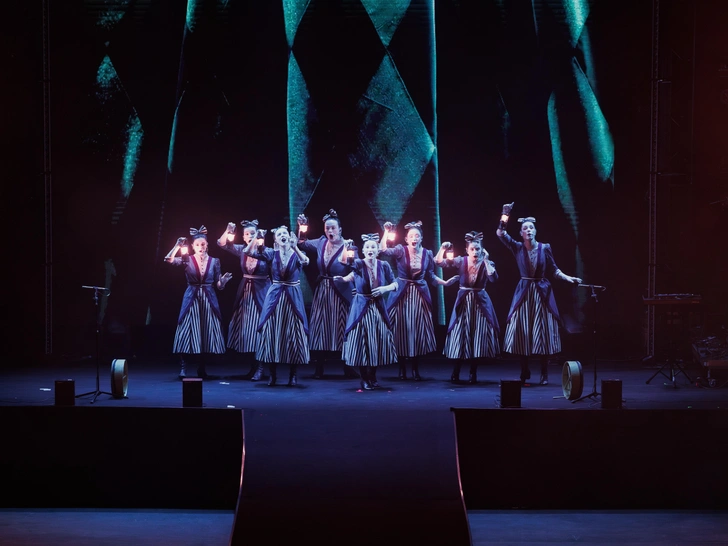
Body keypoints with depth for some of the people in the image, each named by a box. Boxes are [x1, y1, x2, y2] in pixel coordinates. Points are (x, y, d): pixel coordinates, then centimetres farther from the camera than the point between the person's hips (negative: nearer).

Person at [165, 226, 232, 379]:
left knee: (206, 332, 3)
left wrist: (224, 281, -14)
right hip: (191, 299, -2)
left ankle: (202, 368, 13)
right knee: (188, 332, -7)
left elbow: (218, 285, 6)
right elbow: (168, 259, -15)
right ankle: (183, 368, -5)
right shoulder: (187, 260, 1)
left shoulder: (214, 261, 5)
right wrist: (177, 246, -23)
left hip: (208, 300, 2)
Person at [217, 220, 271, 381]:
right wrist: (228, 231, -15)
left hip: (261, 293, -5)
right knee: (244, 329, 6)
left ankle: (260, 367, 1)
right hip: (245, 293, 5)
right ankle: (253, 366, 17)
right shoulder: (242, 250, 4)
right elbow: (222, 243, -1)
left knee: (259, 328, -7)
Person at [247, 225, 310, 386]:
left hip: (293, 297, -1)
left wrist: (294, 247, -32)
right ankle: (273, 374, 9)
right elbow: (248, 252, -5)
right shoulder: (272, 253, 4)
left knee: (293, 334, -1)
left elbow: (306, 261, -23)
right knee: (272, 333, 0)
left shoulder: (296, 253, 0)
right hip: (275, 296, 1)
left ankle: (293, 375, 8)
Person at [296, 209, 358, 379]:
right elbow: (301, 243, 18)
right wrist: (301, 227, 3)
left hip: (339, 293, -5)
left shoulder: (348, 247, -10)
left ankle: (348, 369, 5)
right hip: (321, 293, 5)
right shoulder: (321, 243, 4)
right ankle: (319, 369, 9)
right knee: (320, 328, 5)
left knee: (340, 328, -3)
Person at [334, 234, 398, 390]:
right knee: (361, 342, -1)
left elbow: (395, 284, 7)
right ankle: (364, 378, 13)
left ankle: (373, 376, 23)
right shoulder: (358, 264, -9)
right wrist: (345, 249, -35)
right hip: (361, 308, -3)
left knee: (378, 342, 6)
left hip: (378, 308, 3)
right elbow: (341, 264, -23)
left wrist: (385, 288, -12)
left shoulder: (384, 266, -1)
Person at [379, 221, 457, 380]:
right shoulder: (401, 251, -5)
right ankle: (402, 368, 12)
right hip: (403, 295, -2)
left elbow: (431, 277, 10)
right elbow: (383, 250, -19)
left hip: (420, 295, 2)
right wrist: (386, 232, -24)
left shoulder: (427, 254, 3)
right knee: (402, 330, 1)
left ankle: (415, 369, 13)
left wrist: (445, 283, 0)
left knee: (419, 331, 3)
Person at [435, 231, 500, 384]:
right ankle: (456, 372, 15)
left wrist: (485, 260, -24)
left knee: (478, 337, -1)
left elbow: (493, 278, -23)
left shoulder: (486, 263, -4)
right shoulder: (461, 261, -2)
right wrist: (443, 248, -20)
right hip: (463, 301, 1)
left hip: (480, 302, -1)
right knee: (460, 336, 2)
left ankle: (473, 373, 11)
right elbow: (439, 262, -5)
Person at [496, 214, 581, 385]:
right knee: (522, 333, 0)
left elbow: (554, 270, 5)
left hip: (542, 293, -1)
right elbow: (500, 233, -12)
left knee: (543, 334, -1)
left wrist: (568, 278, -8)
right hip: (524, 293, 1)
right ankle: (524, 374, 9)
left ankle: (544, 375, 5)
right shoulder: (517, 247, -1)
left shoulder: (545, 248, -1)